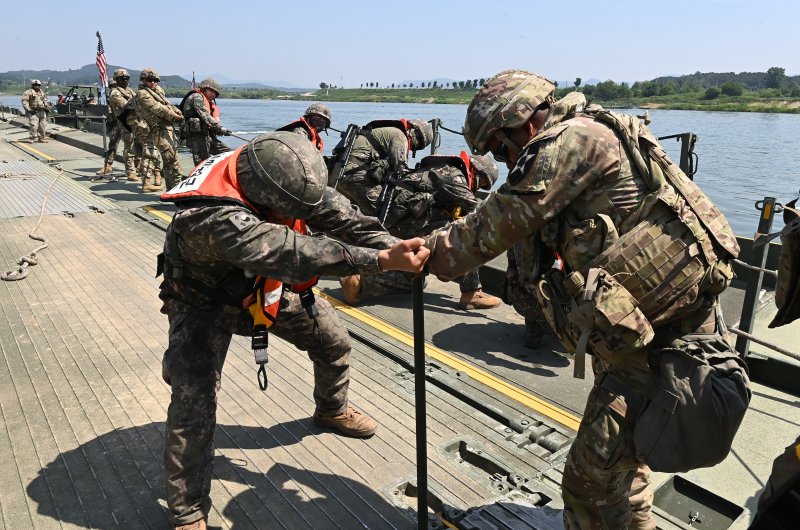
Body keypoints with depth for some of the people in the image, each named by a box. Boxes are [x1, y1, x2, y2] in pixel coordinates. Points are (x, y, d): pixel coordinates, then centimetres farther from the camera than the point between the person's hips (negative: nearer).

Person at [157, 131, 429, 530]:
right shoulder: (215, 218, -45)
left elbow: (336, 212, -22)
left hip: (265, 283, 6)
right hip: (206, 301, -6)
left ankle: (332, 410, 43)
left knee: (333, 341, 12)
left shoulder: (276, 172, -25)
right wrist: (385, 261, -54)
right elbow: (299, 254, -52)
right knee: (194, 398, -20)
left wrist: (394, 245, -34)